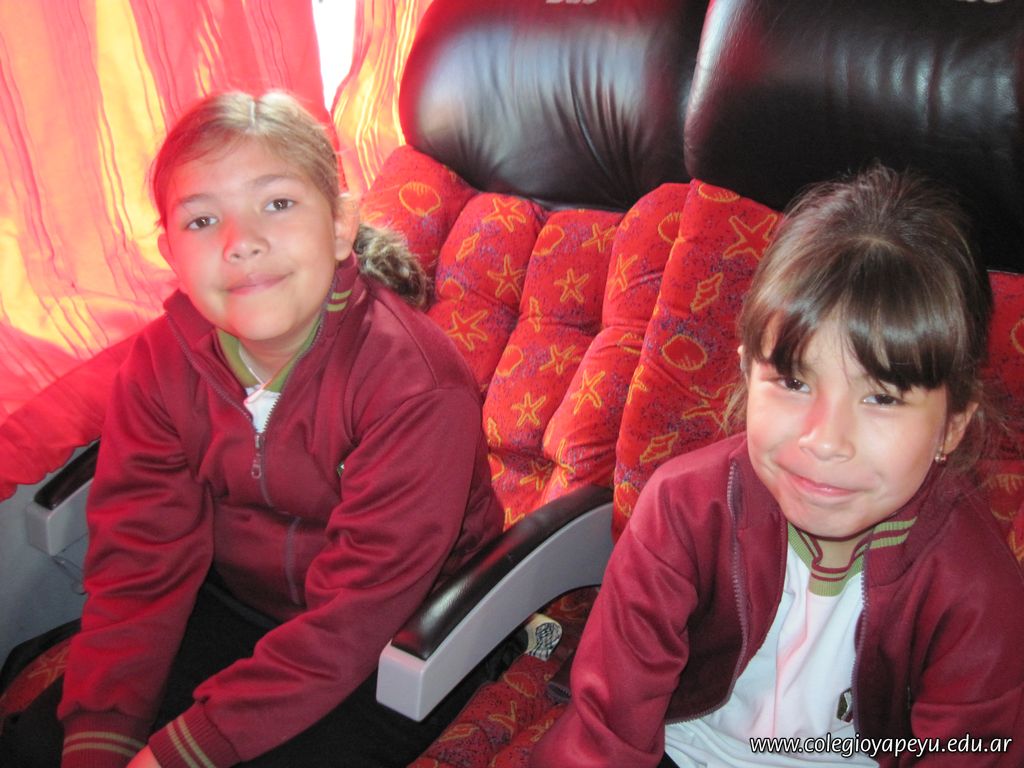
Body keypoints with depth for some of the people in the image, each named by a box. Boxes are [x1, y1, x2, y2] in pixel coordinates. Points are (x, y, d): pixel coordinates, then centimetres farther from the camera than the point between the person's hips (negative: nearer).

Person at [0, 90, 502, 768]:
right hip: (232, 604, 5)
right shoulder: (163, 362, -10)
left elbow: (352, 617, -27)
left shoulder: (415, 384, -29)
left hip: (395, 641, -4)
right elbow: (141, 560, -10)